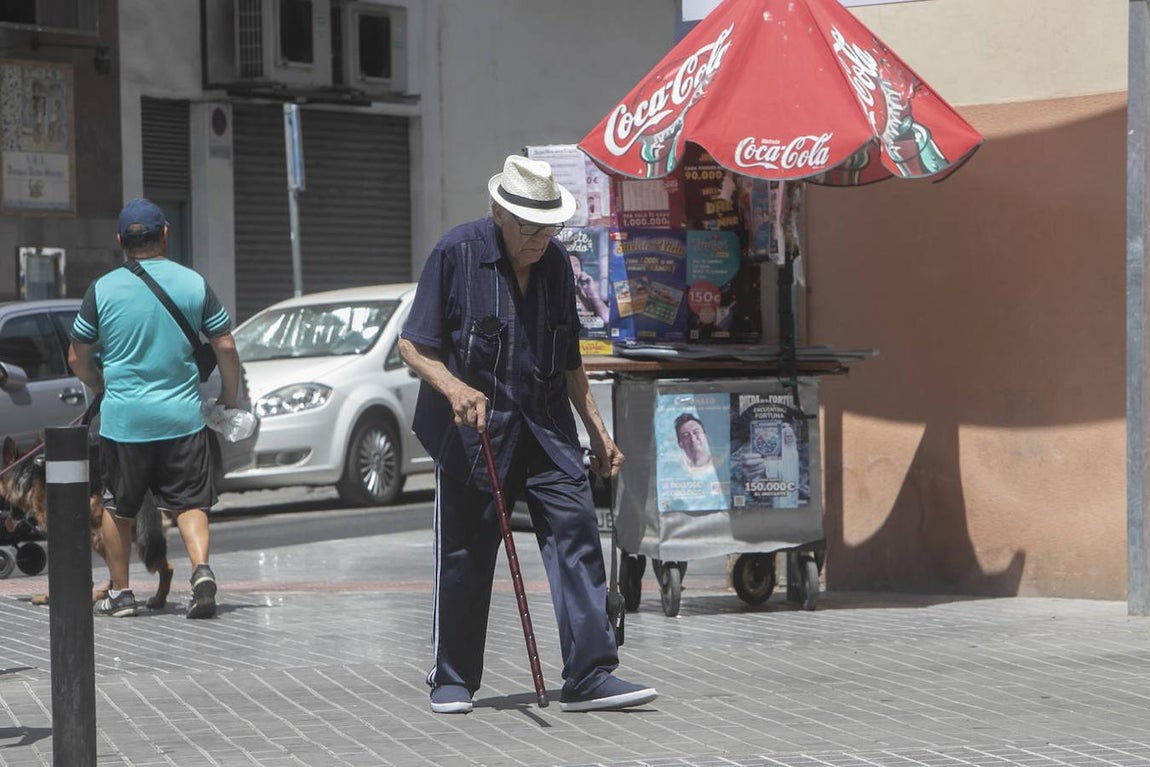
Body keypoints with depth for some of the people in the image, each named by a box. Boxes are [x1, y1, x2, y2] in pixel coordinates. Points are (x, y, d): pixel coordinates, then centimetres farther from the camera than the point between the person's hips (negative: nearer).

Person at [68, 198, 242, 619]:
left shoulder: (102, 289, -3)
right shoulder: (195, 284, -1)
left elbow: (77, 357, 4)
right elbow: (225, 347, -1)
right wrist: (230, 396, 15)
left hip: (122, 417, 0)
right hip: (182, 415, 0)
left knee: (118, 508, 14)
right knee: (189, 502, 6)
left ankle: (119, 592, 21)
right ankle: (201, 568, -17)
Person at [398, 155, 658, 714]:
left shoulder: (556, 264, 9)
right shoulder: (457, 253, -7)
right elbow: (413, 346, -7)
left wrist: (597, 430, 19)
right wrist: (453, 387, -24)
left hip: (547, 427, 4)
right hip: (474, 427, -4)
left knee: (576, 532, -8)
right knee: (464, 555, 3)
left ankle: (589, 677, -9)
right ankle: (451, 680, 19)